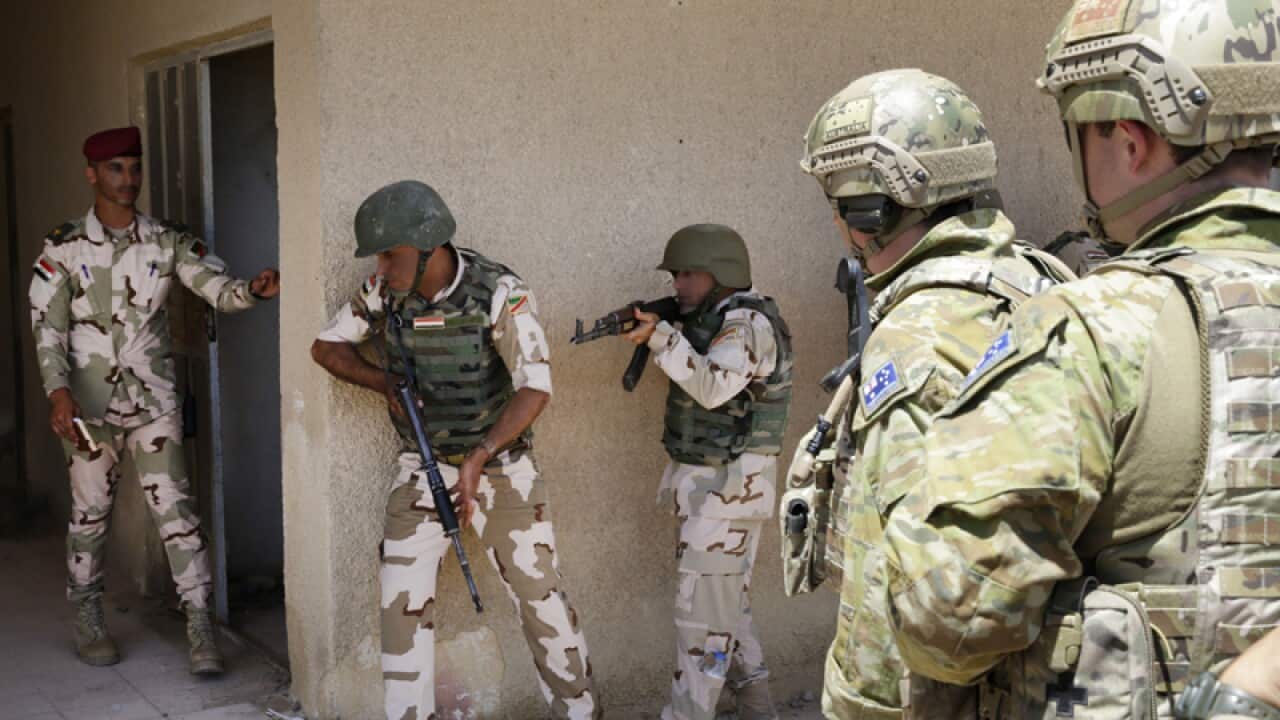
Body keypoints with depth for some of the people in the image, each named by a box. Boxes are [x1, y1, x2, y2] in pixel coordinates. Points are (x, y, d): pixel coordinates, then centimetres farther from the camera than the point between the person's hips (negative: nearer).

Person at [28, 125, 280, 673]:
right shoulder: (64, 249, -1)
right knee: (90, 511, 9)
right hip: (86, 402, 0)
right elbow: (47, 328, -5)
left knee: (173, 505, -6)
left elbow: (218, 289, -8)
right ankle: (88, 622, 26)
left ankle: (200, 628, -3)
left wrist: (254, 290, -31)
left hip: (153, 398, 0)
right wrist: (58, 392, -19)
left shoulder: (168, 242, 2)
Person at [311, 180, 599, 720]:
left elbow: (536, 389, -28)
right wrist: (384, 383, -17)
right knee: (403, 600, -3)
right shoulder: (386, 289, -10)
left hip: (499, 466, -3)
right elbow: (326, 347, 2)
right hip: (422, 469, 3)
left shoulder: (500, 293, -23)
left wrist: (477, 459, -39)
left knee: (539, 592, 1)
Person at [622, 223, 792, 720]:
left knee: (701, 607, -8)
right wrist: (656, 335, 1)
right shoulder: (714, 320, 13)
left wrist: (661, 337, -33)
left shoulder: (748, 323, -16)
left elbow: (713, 387, -29)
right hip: (710, 482, 10)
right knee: (729, 597, 17)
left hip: (728, 486, -10)